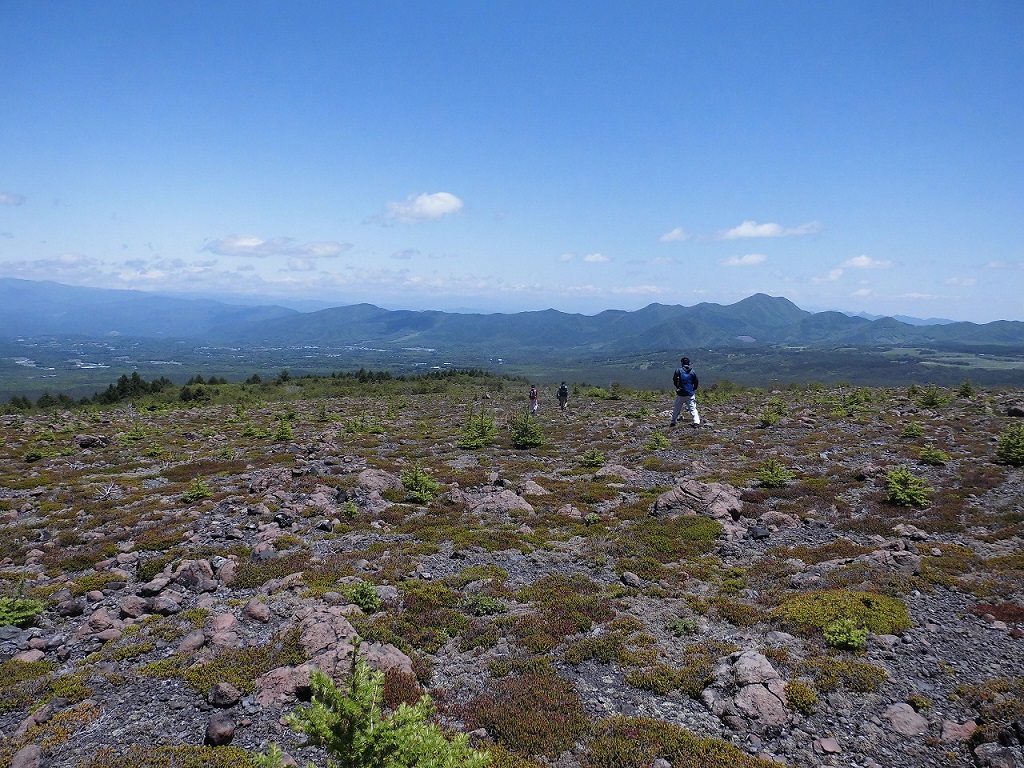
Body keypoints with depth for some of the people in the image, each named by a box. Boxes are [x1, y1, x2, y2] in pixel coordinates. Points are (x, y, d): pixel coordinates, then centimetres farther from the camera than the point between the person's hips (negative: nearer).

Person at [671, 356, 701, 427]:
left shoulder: (678, 370, -4)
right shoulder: (693, 371, 2)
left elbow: (674, 380, -1)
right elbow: (696, 383, 6)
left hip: (681, 394, -1)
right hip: (690, 394, 1)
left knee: (676, 409, 12)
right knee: (693, 409, 1)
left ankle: (673, 422, 18)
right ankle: (696, 422, -13)